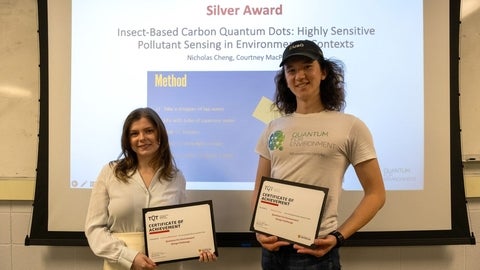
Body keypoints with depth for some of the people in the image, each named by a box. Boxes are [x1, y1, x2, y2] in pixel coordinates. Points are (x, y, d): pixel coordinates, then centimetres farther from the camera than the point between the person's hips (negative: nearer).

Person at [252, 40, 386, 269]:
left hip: (315, 250, -4)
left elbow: (375, 194, -3)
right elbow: (259, 190, 10)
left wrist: (338, 237, -13)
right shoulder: (273, 129, 6)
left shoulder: (351, 127, -4)